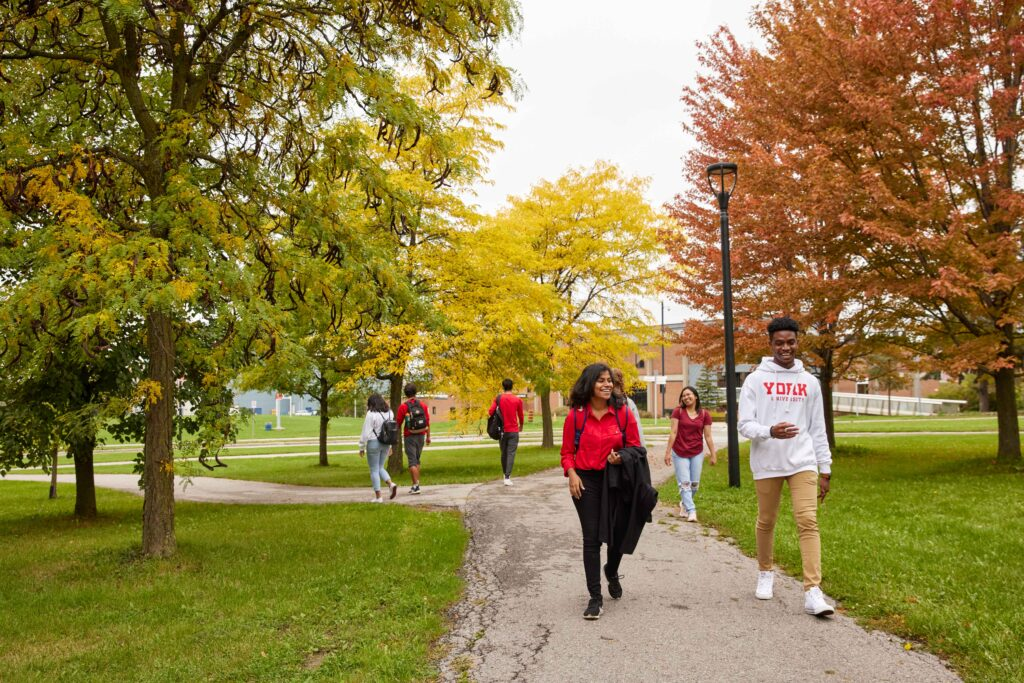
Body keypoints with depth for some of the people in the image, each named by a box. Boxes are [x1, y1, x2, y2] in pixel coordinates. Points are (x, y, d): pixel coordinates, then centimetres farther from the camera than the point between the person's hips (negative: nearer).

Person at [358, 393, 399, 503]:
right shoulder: (389, 412, 4)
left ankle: (378, 496, 5)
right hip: (386, 444, 6)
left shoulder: (371, 414, -15)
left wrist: (362, 447, -4)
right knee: (380, 468, 20)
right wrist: (390, 446, 20)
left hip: (373, 443, -6)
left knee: (374, 470, 4)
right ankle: (391, 484, -2)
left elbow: (366, 432, -13)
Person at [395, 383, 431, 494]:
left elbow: (398, 423, -4)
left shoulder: (403, 407, -9)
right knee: (417, 460, 17)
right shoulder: (423, 405, 0)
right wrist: (428, 437, 9)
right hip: (421, 436, 4)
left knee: (412, 462, -1)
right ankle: (415, 485, 18)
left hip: (409, 437, -4)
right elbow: (427, 422, 1)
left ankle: (416, 486, -9)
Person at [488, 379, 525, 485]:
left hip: (502, 430, 2)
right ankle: (507, 478, -13)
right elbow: (520, 415, 6)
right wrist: (521, 426, 26)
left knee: (503, 453, 16)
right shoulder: (518, 400, -2)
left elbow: (490, 412, -9)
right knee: (511, 454, -4)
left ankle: (505, 474, 25)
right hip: (514, 431, -1)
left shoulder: (498, 398, -2)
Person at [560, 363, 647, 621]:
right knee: (591, 538, -1)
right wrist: (571, 474, -14)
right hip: (586, 481, -2)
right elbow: (567, 452, 2)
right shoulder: (576, 415, -4)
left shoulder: (623, 413, -1)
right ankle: (595, 597, 8)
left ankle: (612, 572, 44)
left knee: (619, 534, 10)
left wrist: (621, 458, -13)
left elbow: (635, 447, 7)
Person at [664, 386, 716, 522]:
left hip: (697, 453, 2)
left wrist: (713, 455, 2)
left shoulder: (704, 414, 0)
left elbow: (708, 436, 2)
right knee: (684, 483, -4)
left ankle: (684, 503, 31)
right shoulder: (678, 411, -5)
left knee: (694, 484, 7)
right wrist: (668, 452, -8)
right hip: (680, 453, -2)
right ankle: (691, 511, 0)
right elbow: (673, 433, -6)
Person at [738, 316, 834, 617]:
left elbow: (818, 428, 12)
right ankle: (765, 574, 33)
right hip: (767, 464, -1)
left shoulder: (810, 382, 8)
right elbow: (745, 424, -6)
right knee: (766, 522, 11)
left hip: (802, 462, 1)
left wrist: (825, 468, 9)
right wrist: (770, 431, -26)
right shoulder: (755, 380, -1)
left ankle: (813, 592, -12)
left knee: (808, 521, -11)